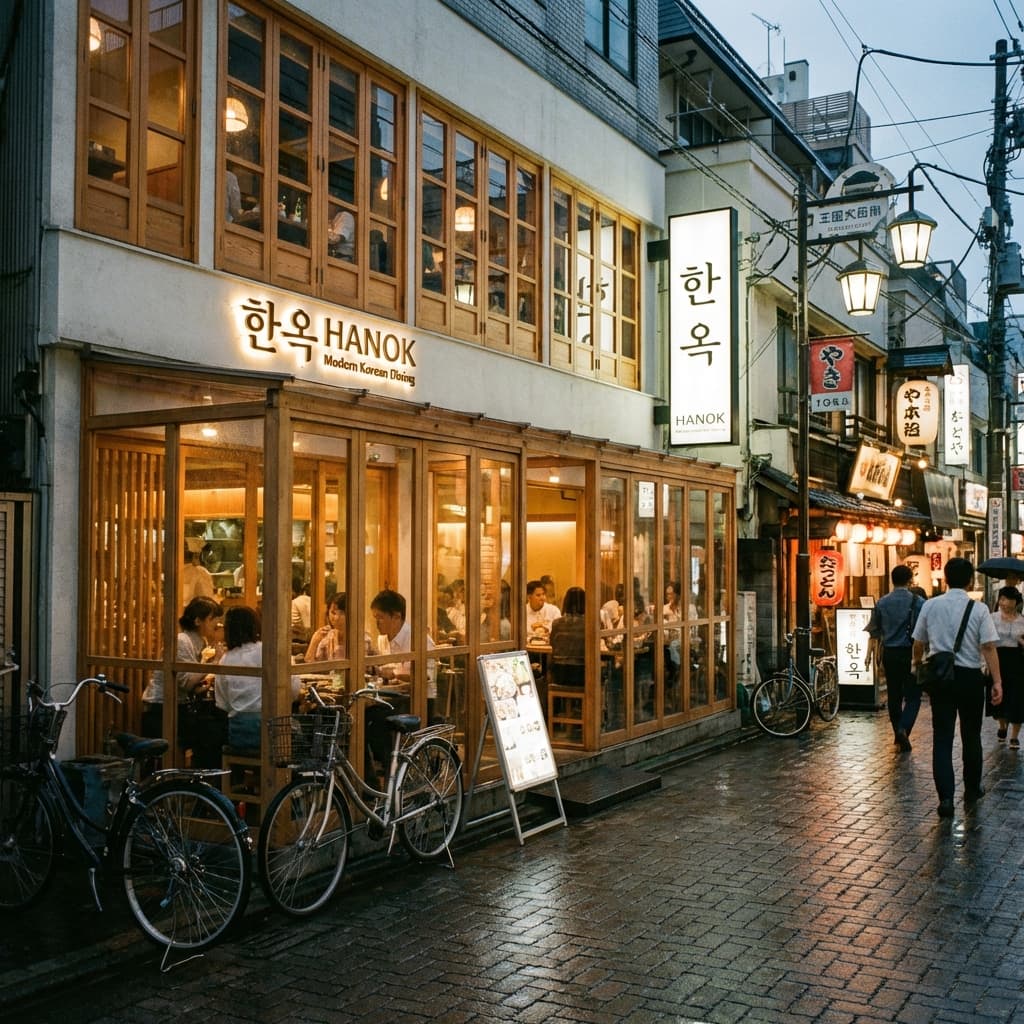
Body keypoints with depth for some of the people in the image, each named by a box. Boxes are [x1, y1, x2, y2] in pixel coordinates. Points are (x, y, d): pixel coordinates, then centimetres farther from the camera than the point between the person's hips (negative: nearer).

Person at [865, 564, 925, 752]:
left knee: (893, 695, 13)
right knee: (912, 696, 3)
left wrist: (871, 654, 21)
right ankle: (903, 728, -19)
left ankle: (899, 736, 21)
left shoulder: (881, 603, 4)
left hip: (889, 653, 4)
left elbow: (874, 632, 10)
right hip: (910, 652, -4)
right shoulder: (917, 602, -7)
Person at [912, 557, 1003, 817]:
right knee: (971, 736, 16)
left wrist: (917, 664, 26)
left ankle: (946, 797, -8)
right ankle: (972, 791, 31)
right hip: (970, 677, -1)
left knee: (942, 738, 2)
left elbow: (918, 643, 8)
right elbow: (989, 647, -12)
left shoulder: (930, 606, 0)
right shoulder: (978, 609, -7)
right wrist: (997, 681, -10)